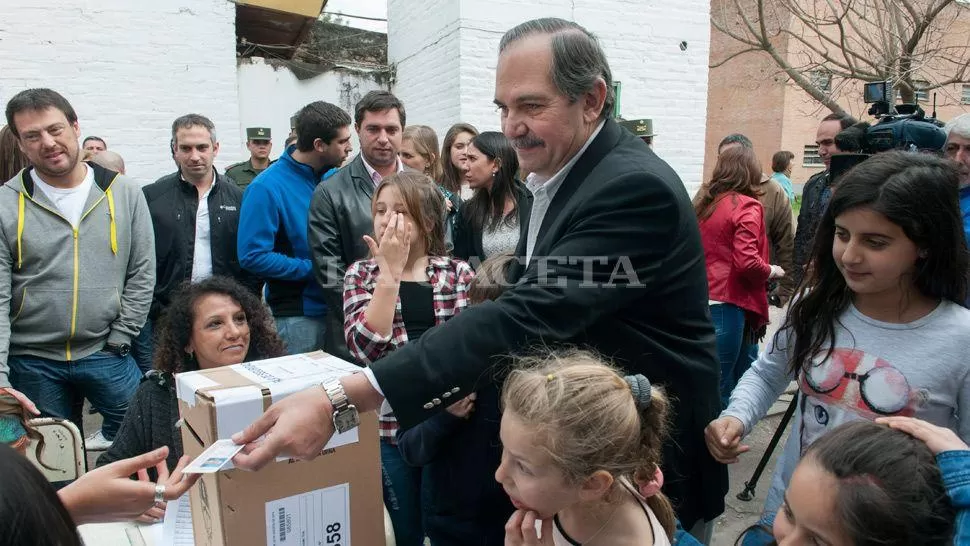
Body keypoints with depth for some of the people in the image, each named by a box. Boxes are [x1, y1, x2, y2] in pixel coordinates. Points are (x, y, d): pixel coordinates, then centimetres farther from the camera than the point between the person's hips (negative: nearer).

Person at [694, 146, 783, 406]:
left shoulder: (702, 202, 12)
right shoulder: (747, 207, -8)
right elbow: (747, 262, -17)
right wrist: (771, 271, 2)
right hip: (726, 305, -7)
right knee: (720, 386, -1)